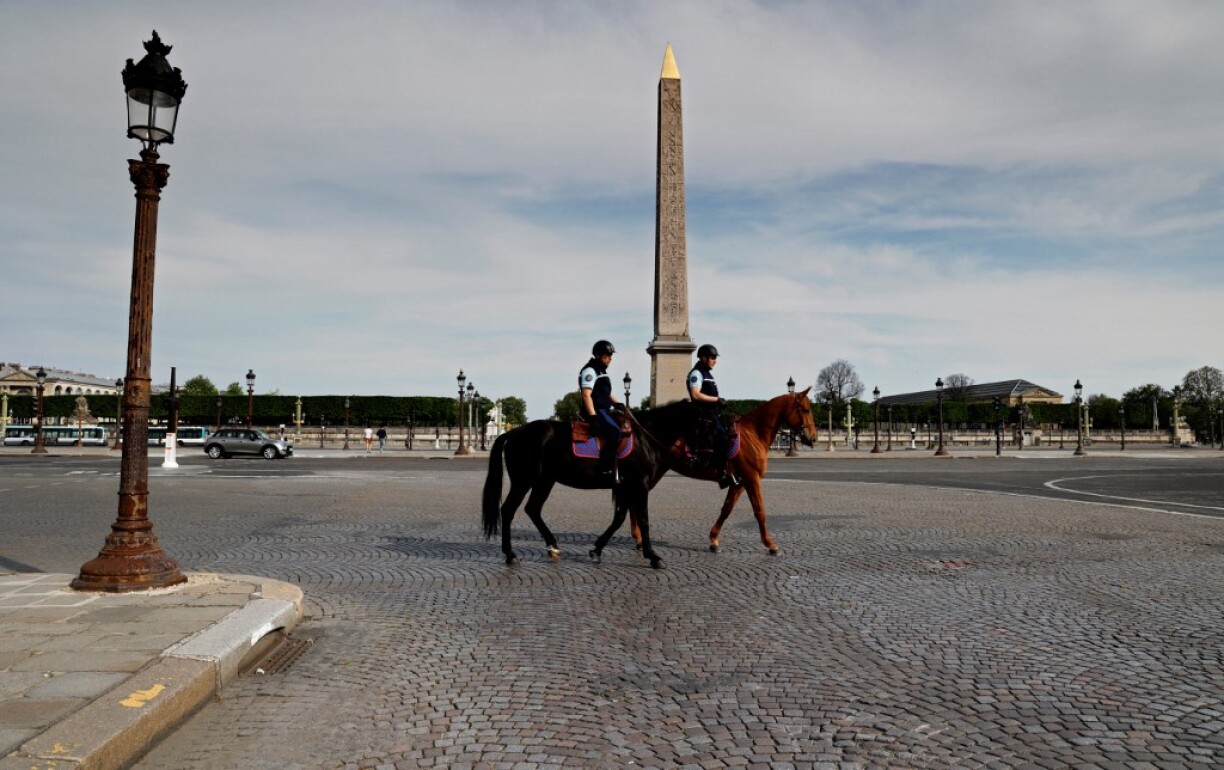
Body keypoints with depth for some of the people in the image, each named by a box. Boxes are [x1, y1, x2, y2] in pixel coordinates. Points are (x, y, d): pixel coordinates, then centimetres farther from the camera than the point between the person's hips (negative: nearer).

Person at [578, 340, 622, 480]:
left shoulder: (602, 371, 21)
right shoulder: (590, 370, -10)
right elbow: (586, 395, -19)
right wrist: (593, 417, -26)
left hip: (604, 410, 10)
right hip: (595, 411, -10)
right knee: (615, 431, -28)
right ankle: (606, 468, -31)